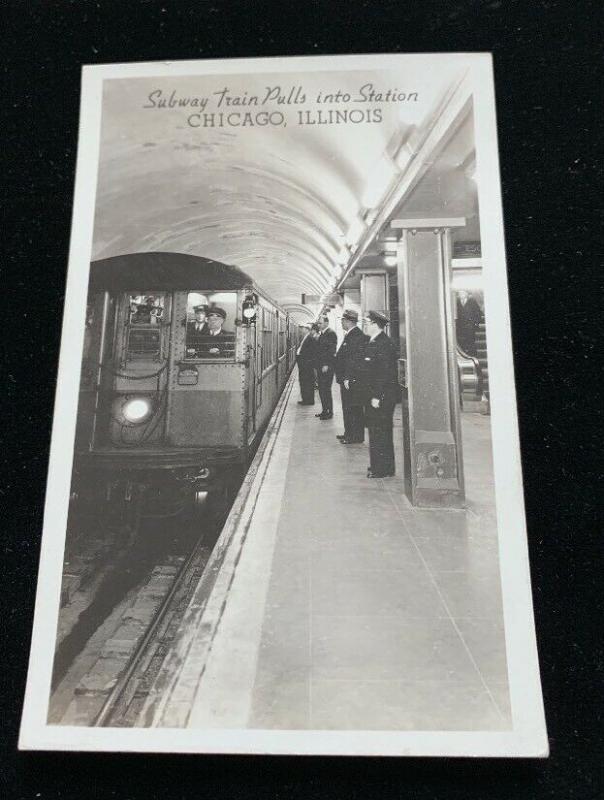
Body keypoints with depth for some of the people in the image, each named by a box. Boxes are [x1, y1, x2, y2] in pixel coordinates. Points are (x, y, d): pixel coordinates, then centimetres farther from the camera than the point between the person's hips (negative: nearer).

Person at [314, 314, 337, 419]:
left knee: (326, 390, -4)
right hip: (320, 367, 9)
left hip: (327, 367, -9)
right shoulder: (321, 334, 16)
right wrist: (317, 366, 15)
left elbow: (331, 350, -18)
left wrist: (326, 365, -20)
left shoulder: (331, 333, -12)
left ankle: (329, 412, 4)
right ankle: (324, 411, 20)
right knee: (321, 389, 12)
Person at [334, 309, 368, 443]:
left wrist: (348, 378, -23)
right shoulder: (349, 335, 15)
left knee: (354, 408, -3)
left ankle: (356, 437, 5)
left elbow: (355, 359, -22)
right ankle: (349, 433, 27)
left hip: (352, 380, -10)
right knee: (347, 408, 17)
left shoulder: (357, 336, -17)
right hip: (347, 379, 10)